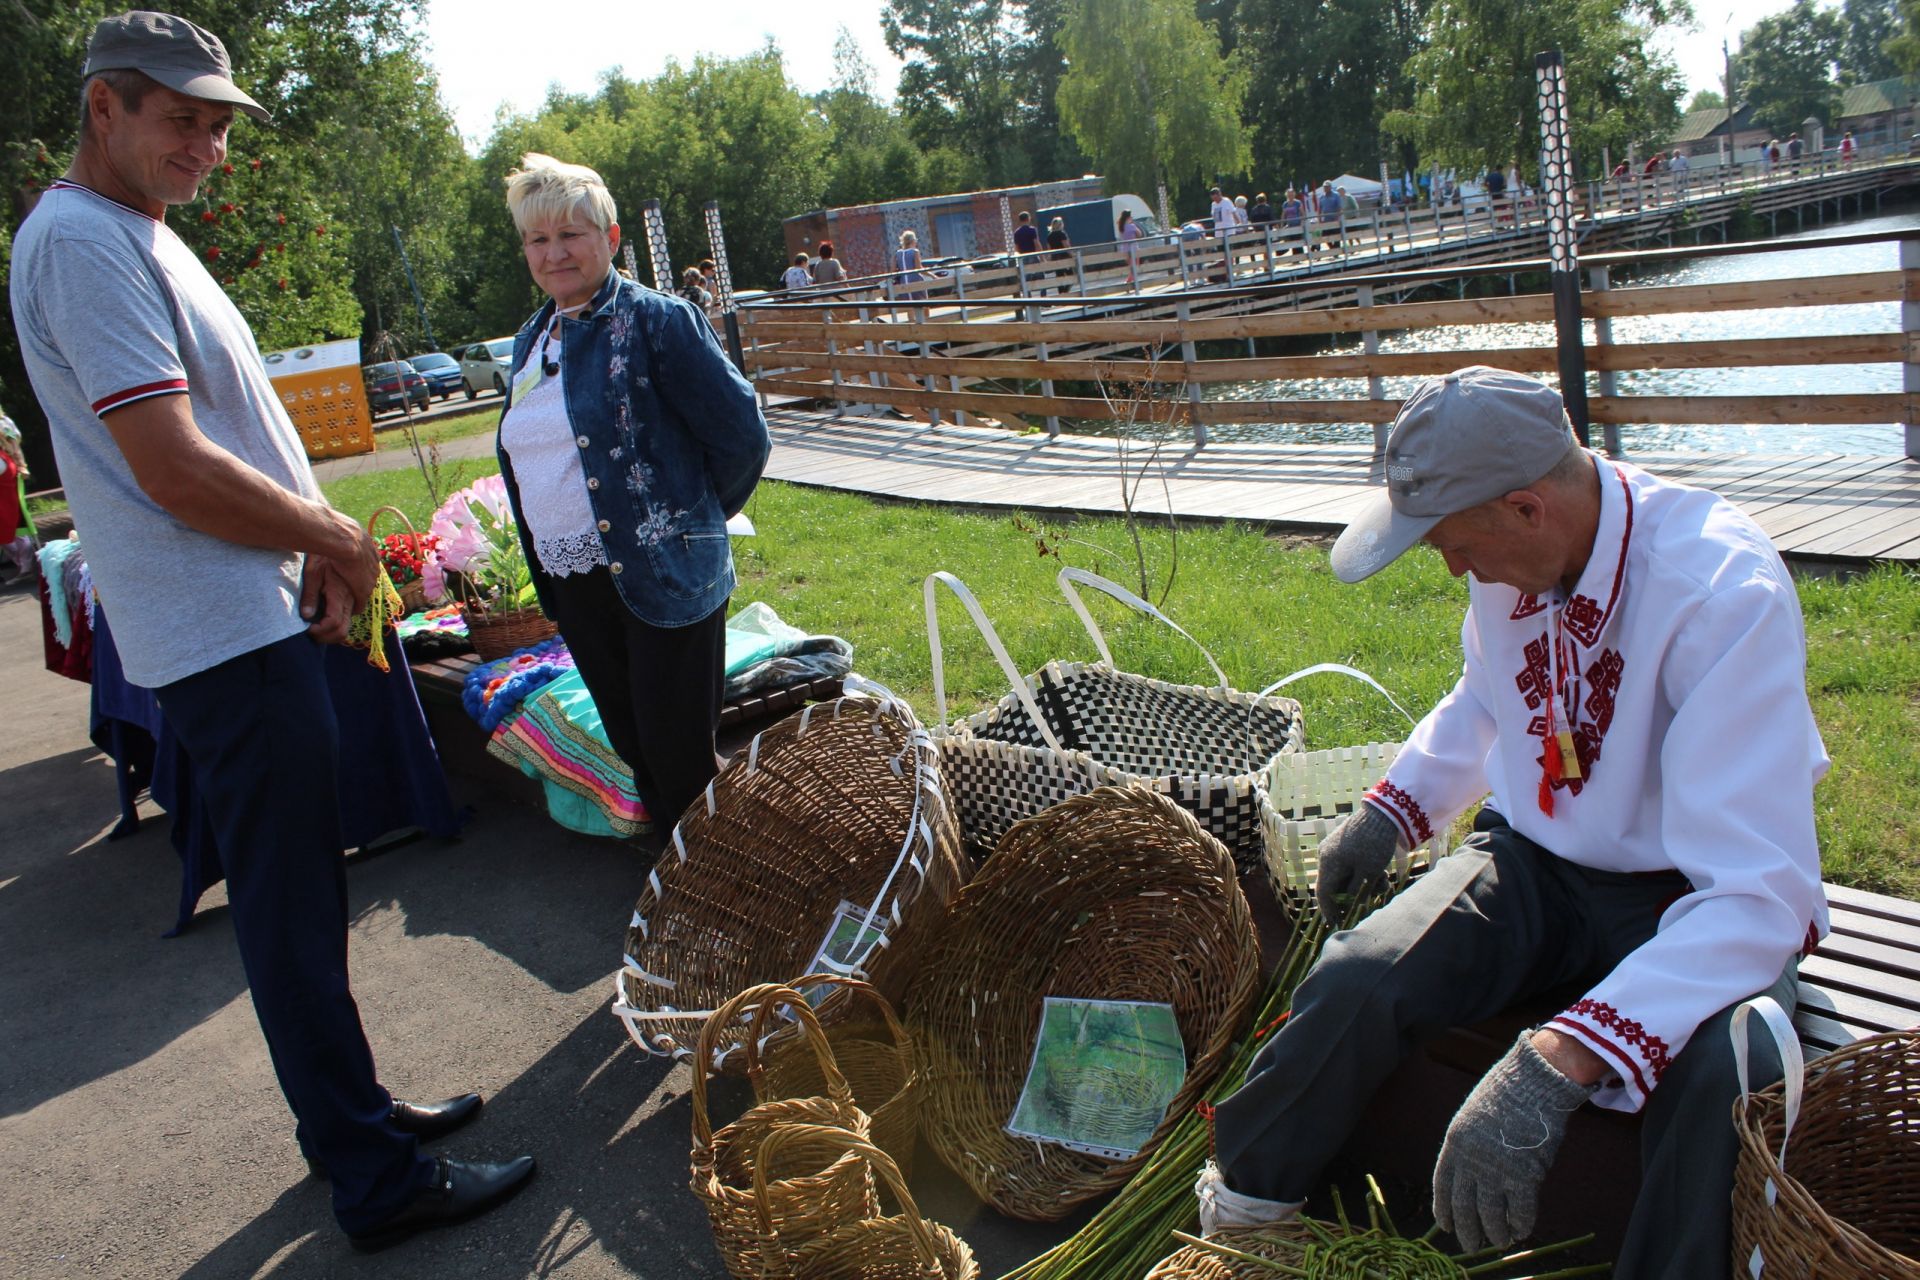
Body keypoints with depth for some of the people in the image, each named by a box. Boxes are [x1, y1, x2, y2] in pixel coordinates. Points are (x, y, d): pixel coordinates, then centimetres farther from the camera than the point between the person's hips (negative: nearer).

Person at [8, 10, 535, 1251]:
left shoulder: (142, 236, 17)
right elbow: (176, 473, -23)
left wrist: (320, 555, 3)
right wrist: (339, 539, -8)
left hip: (263, 619, 10)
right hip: (229, 638, -10)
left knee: (301, 894, 18)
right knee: (294, 912, -2)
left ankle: (349, 1111, 33)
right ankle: (378, 1182, 9)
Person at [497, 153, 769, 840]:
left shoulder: (655, 320, -12)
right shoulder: (532, 340, 11)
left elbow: (741, 435, -12)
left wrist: (692, 519, 0)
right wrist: (546, 563, 16)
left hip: (662, 575, -7)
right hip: (572, 584, 7)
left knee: (681, 759, 1)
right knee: (633, 749, 16)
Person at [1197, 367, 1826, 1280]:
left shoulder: (1727, 595, -28)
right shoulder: (1515, 558, -9)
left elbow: (1760, 895, -35)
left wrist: (1557, 1065, -44)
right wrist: (1392, 811, 11)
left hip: (1695, 892, -4)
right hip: (1535, 858, 4)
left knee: (1708, 1076, -35)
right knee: (1354, 983, -20)